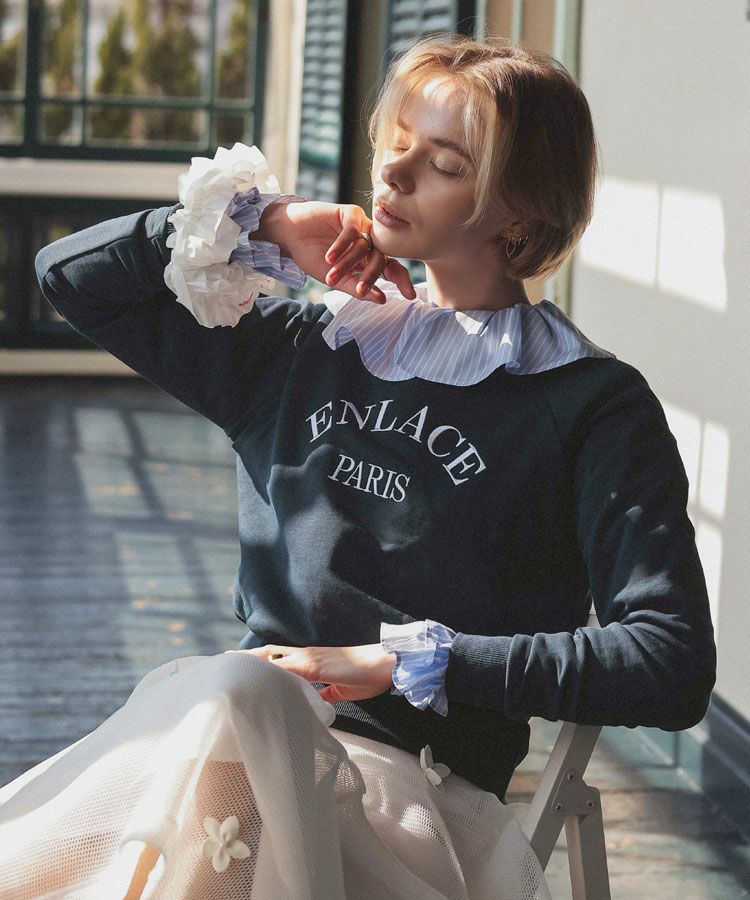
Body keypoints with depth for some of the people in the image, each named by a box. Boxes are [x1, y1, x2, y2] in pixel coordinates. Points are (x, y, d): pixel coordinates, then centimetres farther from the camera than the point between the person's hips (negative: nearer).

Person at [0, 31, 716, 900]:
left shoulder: (595, 405, 3)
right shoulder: (302, 349, 18)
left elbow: (673, 665, -7)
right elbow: (70, 273, 23)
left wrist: (404, 658, -9)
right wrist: (259, 226, 9)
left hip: (417, 786, -4)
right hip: (248, 741, 4)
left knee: (229, 696, -38)